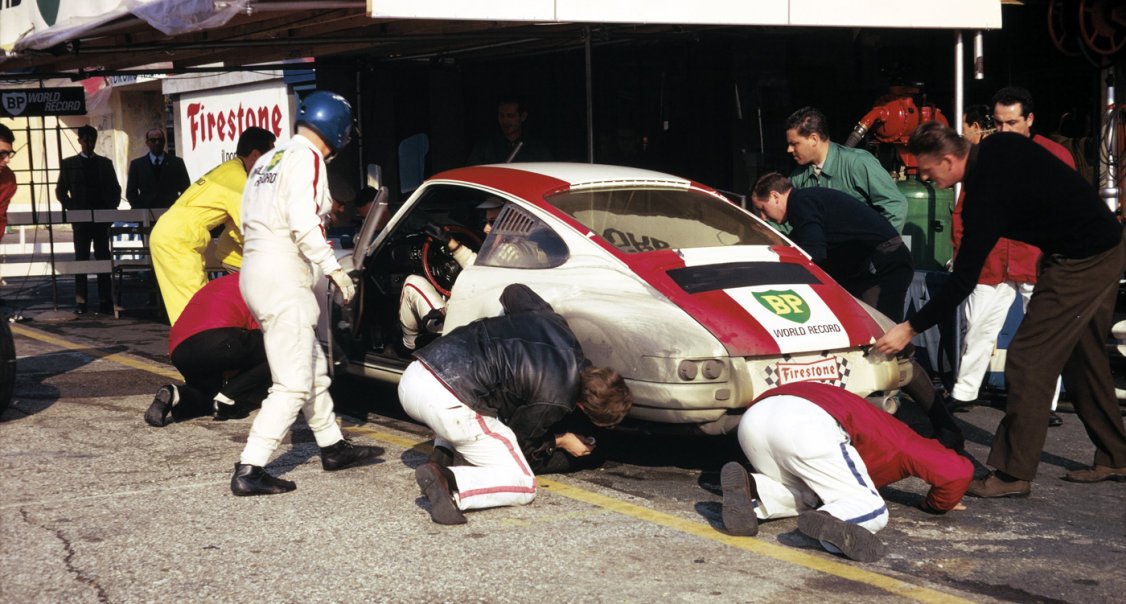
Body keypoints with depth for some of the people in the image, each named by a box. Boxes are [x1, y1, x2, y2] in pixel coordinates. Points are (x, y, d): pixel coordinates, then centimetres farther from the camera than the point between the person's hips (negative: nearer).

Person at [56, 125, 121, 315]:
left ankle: (105, 301, 1)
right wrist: (72, 209, -5)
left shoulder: (105, 163, 11)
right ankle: (80, 301, -3)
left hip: (102, 219, 1)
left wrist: (110, 209, -1)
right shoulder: (68, 164, 6)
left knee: (103, 259, 1)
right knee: (81, 259, -2)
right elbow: (61, 191, 7)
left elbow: (115, 190, 13)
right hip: (80, 219, -1)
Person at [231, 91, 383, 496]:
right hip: (282, 278, -10)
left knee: (313, 368, 21)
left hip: (255, 269, 10)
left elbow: (250, 220, 18)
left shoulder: (267, 160, 19)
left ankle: (334, 447, 32)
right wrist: (335, 270, -16)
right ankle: (249, 471, -12)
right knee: (293, 384, -8)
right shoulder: (306, 157, -9)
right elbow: (304, 224, -20)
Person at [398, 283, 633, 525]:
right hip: (445, 401, -8)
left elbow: (514, 291, 30)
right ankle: (449, 483, -20)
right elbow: (518, 442, 8)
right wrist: (560, 441, 26)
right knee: (522, 487, 2)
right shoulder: (555, 400, -7)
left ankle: (442, 453, 17)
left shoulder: (554, 323, 13)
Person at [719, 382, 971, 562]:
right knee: (871, 511, 6)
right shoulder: (901, 442, 27)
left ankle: (748, 487, -3)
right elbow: (959, 471, 17)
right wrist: (937, 504, 34)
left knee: (805, 496, 28)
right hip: (810, 423, -6)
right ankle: (830, 522, -29)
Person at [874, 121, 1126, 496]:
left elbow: (963, 281, -22)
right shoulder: (998, 146, 0)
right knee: (1084, 359, 18)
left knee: (1028, 360, -8)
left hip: (1079, 264, -10)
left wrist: (911, 328, -17)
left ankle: (1014, 473, -5)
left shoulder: (986, 194, -24)